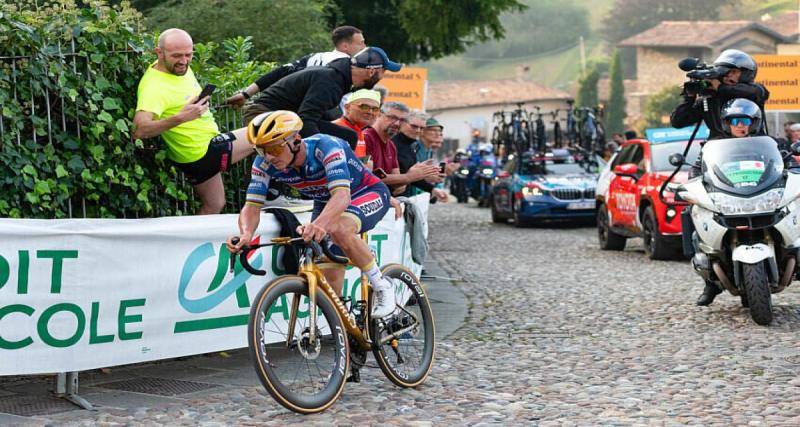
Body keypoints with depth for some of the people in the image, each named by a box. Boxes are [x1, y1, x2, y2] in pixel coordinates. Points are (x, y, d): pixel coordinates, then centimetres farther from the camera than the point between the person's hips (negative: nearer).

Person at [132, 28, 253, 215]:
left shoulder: (181, 68, 0)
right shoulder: (153, 86, -28)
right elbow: (140, 130, -41)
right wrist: (180, 118, -48)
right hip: (202, 153, -9)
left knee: (213, 206, 22)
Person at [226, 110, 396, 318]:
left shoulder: (325, 147, -36)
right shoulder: (264, 164, -21)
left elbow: (342, 195, -48)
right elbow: (252, 205, -23)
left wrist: (319, 223, -68)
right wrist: (246, 234, -46)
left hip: (370, 194, -6)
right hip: (326, 203, 6)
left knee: (340, 229, -37)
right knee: (328, 278, -4)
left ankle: (381, 285, -17)